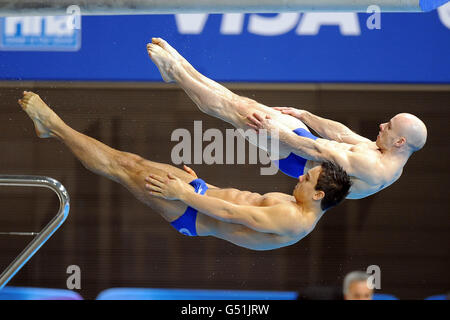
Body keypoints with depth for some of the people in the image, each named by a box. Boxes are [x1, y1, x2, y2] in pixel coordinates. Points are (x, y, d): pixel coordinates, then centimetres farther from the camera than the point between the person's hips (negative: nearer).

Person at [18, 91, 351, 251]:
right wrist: (199, 185, 20)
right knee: (131, 160, 7)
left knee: (127, 169, -6)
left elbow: (231, 214, -27)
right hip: (203, 192, 8)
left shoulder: (293, 221, -29)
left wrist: (182, 193, -22)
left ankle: (53, 124, 5)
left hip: (195, 217, -8)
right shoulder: (298, 208, 2)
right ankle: (53, 129, 16)